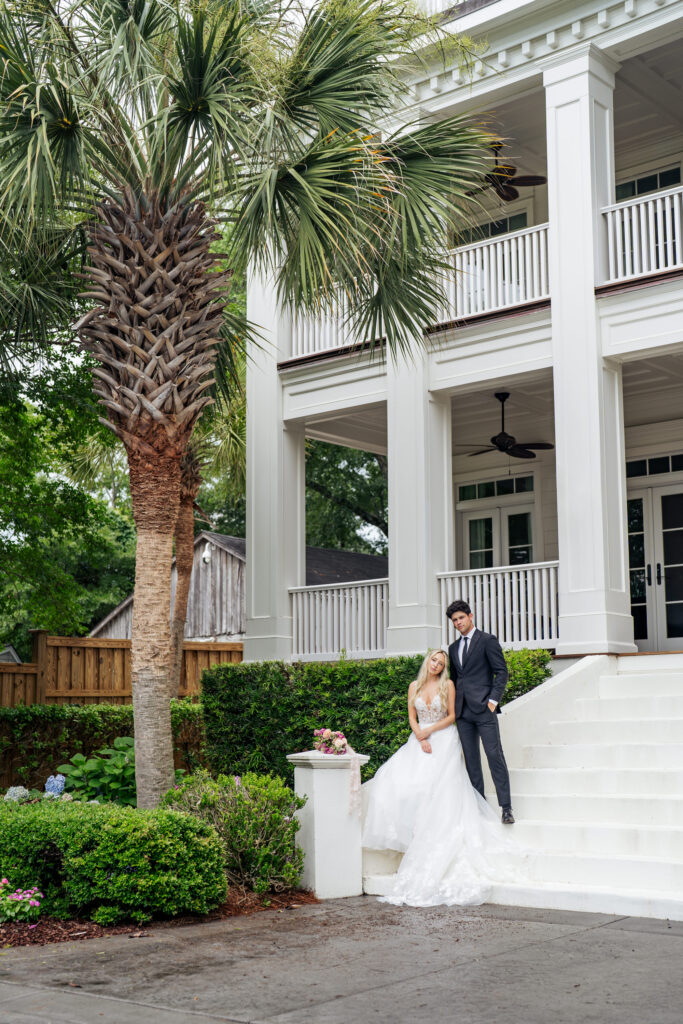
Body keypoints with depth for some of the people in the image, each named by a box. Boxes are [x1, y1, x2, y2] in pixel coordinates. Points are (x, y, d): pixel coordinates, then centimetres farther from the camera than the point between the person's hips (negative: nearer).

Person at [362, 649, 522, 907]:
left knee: (435, 785, -19)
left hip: (443, 739, -3)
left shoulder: (447, 686, 2)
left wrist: (430, 730, -11)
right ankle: (411, 833, -10)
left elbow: (451, 716, 0)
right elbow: (412, 716, 7)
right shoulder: (414, 687, 10)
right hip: (420, 739, 3)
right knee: (398, 779, -17)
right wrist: (420, 737, -10)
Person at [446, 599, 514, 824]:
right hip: (462, 712, 6)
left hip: (483, 709, -6)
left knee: (495, 756, -9)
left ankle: (506, 808, -8)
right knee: (471, 760, 6)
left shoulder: (487, 640, 0)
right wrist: (453, 706, 13)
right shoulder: (453, 648, 19)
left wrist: (493, 700, -12)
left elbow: (501, 671, -4)